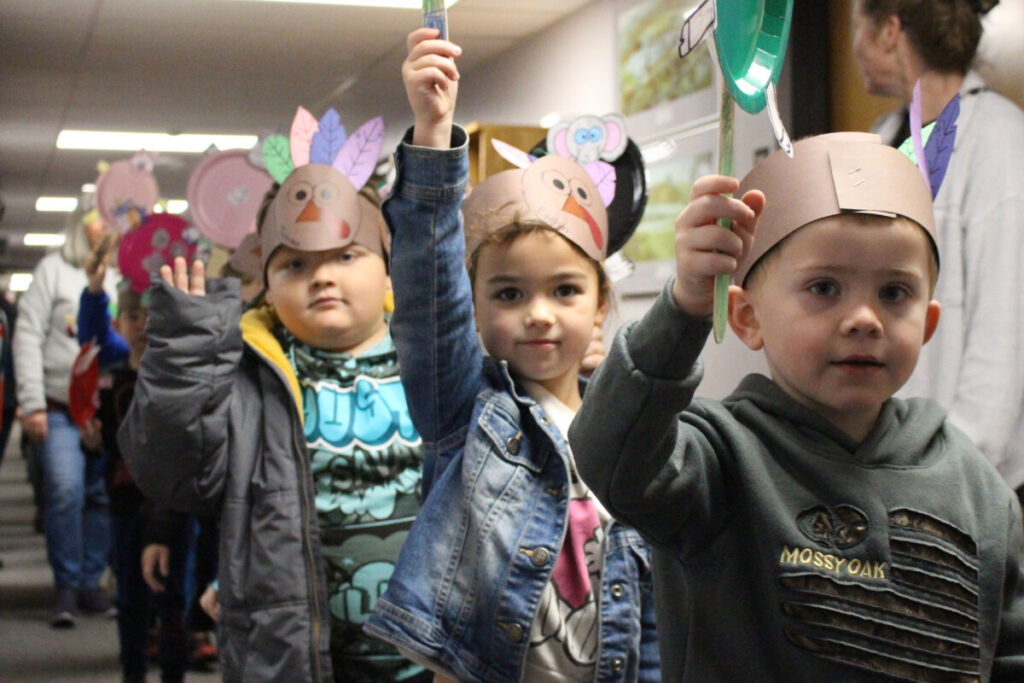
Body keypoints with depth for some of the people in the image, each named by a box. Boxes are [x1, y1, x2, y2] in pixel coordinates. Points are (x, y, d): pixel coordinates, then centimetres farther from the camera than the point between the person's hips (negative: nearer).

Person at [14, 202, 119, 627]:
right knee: (65, 492, -11)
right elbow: (28, 336, 1)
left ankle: (91, 582, 15)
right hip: (60, 408, -2)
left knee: (104, 497, 3)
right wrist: (32, 403, -7)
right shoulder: (55, 269, 4)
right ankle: (67, 587, 1)